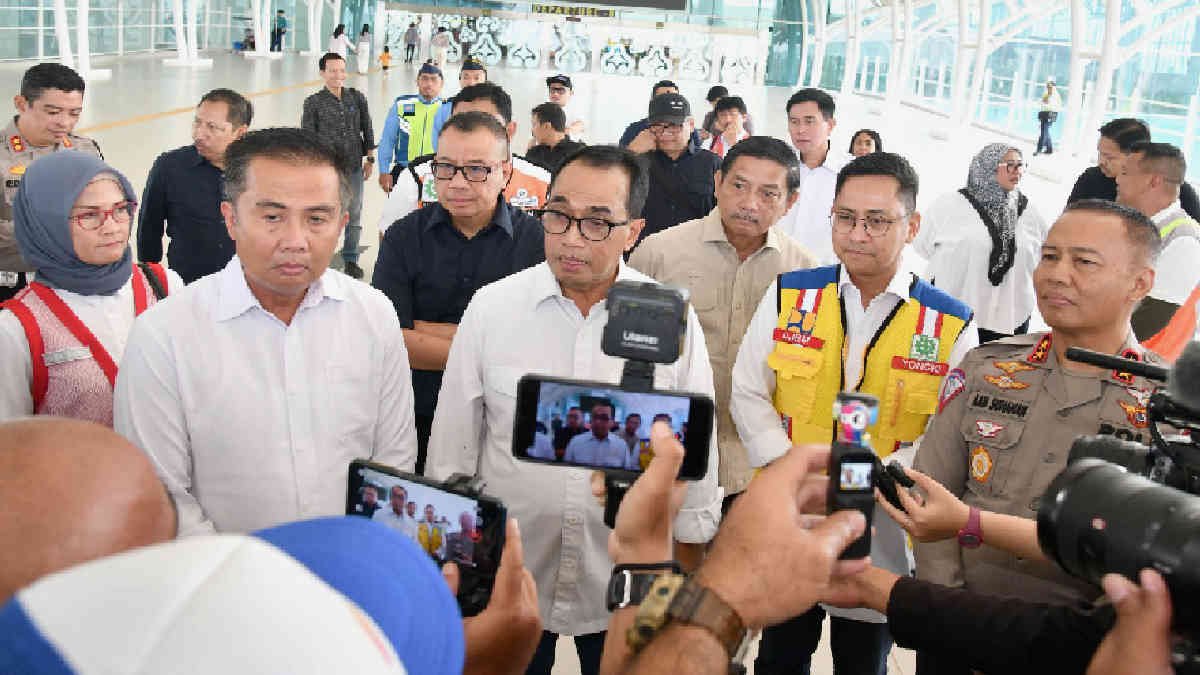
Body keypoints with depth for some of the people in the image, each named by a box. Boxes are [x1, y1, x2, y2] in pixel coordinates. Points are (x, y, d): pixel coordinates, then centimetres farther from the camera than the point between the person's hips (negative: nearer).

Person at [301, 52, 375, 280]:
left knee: (354, 215, 10)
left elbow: (367, 129, 11)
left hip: (354, 167, 3)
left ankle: (350, 259, 23)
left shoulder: (357, 98, 4)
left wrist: (369, 159, 11)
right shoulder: (314, 103, -4)